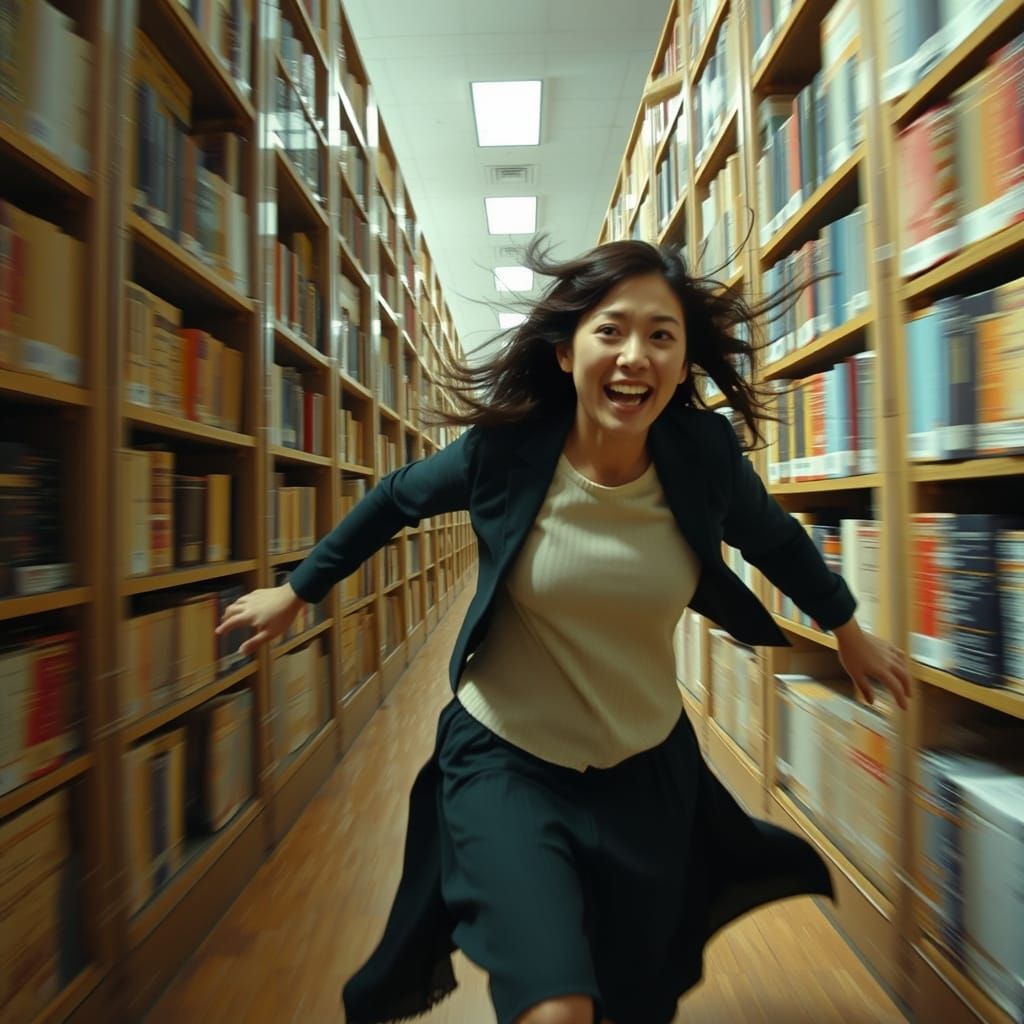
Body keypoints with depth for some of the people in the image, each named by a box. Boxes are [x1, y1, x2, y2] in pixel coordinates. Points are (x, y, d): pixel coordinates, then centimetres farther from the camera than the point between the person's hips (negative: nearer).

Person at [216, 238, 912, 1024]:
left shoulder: (706, 454, -15)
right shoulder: (506, 446, -19)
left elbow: (778, 542, 5)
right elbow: (398, 500, -2)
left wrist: (849, 631, 21)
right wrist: (296, 592, 8)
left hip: (646, 765, 3)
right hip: (505, 758, -2)